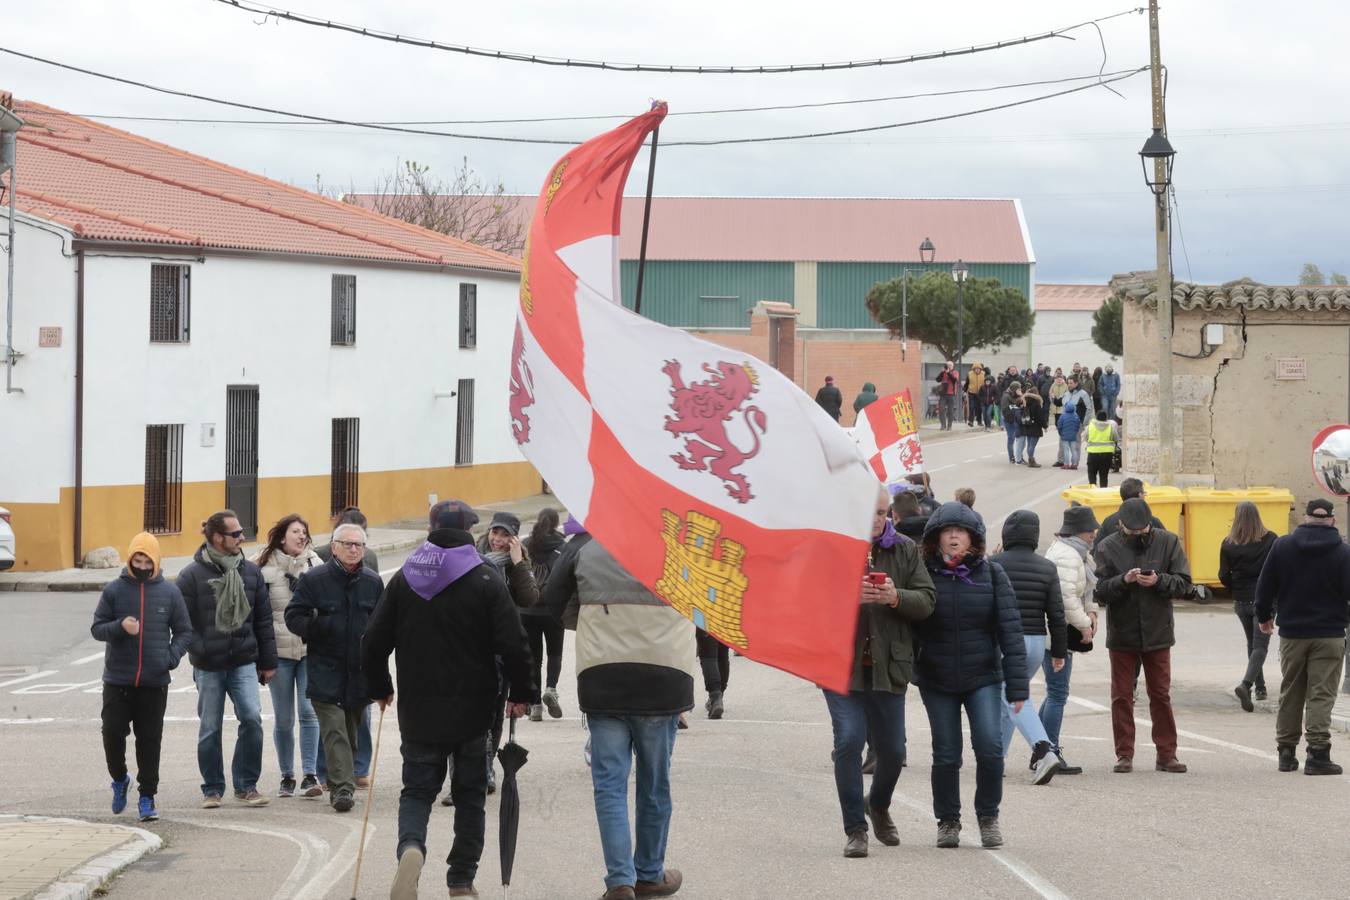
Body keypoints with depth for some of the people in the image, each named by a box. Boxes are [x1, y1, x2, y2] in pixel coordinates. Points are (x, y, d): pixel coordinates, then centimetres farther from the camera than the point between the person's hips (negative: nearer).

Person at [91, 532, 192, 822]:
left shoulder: (169, 592, 3)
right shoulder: (114, 589, 1)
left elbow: (184, 631, 10)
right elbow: (97, 628, 3)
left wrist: (172, 657, -7)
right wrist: (120, 627, -18)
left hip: (155, 682, 0)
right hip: (117, 679, 0)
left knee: (150, 739, 2)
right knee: (113, 732, -3)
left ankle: (147, 797, 9)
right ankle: (119, 778, 24)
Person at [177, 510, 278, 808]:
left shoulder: (251, 572, 8)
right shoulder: (192, 575, -4)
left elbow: (263, 619, 12)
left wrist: (268, 661, 11)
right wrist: (199, 650, -14)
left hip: (244, 662, 2)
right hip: (208, 666, -2)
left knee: (252, 718, -11)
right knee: (210, 729, 4)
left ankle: (246, 785, 2)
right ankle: (212, 789, 18)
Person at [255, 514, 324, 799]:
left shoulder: (315, 565, 3)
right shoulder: (266, 568, -2)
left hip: (311, 648, 1)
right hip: (279, 650, -1)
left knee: (309, 712, -7)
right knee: (283, 719, 6)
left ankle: (310, 776, -5)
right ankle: (287, 776, 18)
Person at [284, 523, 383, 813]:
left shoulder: (373, 582, 10)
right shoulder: (313, 580, -1)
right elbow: (293, 617, -3)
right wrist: (316, 626, -21)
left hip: (360, 670, 4)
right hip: (325, 670, -4)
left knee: (351, 731, 13)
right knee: (334, 730, -13)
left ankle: (339, 784, 26)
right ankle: (343, 786, -17)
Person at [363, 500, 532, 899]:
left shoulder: (404, 579, 2)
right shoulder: (486, 579, -8)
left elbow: (374, 641, 4)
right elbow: (513, 644, -12)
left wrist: (380, 688, 20)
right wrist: (520, 694, 2)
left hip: (418, 714, 2)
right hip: (472, 712, -2)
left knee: (417, 789, 10)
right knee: (470, 795, 11)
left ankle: (410, 846, -20)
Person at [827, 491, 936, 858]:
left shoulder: (905, 550, 7)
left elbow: (926, 600, 1)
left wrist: (896, 597, -19)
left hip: (888, 666, 3)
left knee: (892, 748, 11)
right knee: (849, 740, -13)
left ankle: (879, 806, 41)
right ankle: (855, 829, -4)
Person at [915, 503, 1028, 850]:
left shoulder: (991, 574, -2)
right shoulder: (924, 574, -3)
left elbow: (1010, 629, -3)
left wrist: (1017, 686, -7)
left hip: (983, 678, 0)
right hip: (937, 683, 0)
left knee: (989, 746, -13)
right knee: (946, 756, 3)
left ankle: (988, 817, 8)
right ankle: (948, 821, 22)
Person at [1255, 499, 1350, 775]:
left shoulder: (1282, 546, -1)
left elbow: (1265, 586, 4)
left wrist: (1264, 616, 18)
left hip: (1291, 633, 3)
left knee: (1290, 693, 14)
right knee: (1321, 694, -2)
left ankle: (1286, 751, 17)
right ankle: (1318, 753, -9)